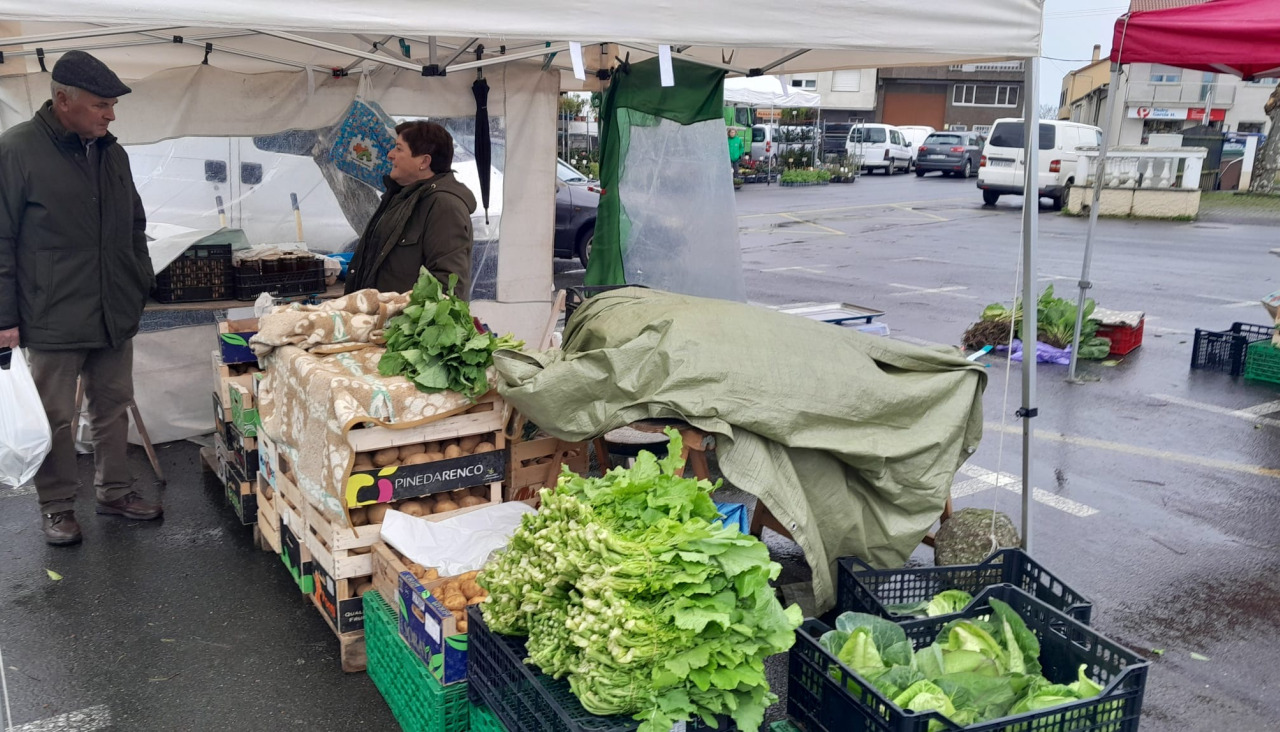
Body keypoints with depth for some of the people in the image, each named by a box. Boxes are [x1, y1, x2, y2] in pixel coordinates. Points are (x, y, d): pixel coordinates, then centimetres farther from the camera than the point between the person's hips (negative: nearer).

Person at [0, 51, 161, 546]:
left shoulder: (111, 152, 9)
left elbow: (135, 226, 20)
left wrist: (141, 286, 16)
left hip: (115, 315, 6)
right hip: (53, 319, -6)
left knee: (112, 407, 15)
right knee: (55, 417, 5)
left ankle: (115, 491, 29)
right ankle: (57, 506, 20)